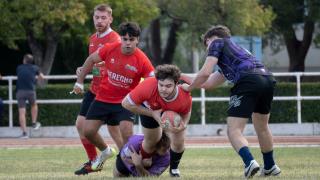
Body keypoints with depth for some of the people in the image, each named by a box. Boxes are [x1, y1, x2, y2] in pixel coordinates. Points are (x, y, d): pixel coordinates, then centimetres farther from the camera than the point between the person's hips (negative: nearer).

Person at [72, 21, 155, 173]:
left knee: (127, 133, -20)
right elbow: (92, 60, 4)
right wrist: (79, 82, 8)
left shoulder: (142, 60, -21)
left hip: (125, 101, -3)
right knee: (88, 131, 1)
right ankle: (105, 151, 31)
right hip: (103, 98, 3)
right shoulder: (110, 49, -14)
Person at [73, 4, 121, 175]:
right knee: (81, 124, 10)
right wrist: (83, 70, 5)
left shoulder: (114, 40, -15)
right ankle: (93, 161, 23)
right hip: (94, 89, 9)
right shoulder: (93, 39, 11)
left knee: (113, 129, -10)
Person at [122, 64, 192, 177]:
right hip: (150, 109, -1)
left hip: (174, 113, 1)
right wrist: (152, 113, -35)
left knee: (179, 141, -7)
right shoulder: (148, 87, -47)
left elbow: (186, 113, -13)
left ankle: (174, 169, 24)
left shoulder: (185, 98, -41)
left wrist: (183, 125, -36)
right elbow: (126, 103, -31)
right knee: (151, 141, 7)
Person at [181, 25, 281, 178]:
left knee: (234, 130, -6)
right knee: (262, 127, 28)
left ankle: (250, 162, -28)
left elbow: (205, 73, 4)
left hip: (248, 81, -8)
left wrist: (189, 87, 20)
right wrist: (184, 78, 50)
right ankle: (270, 167, 38)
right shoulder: (237, 49, 39)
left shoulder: (217, 43, 17)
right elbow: (209, 83, 42)